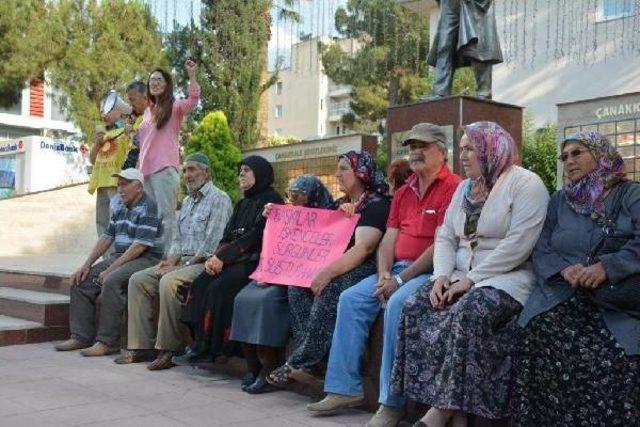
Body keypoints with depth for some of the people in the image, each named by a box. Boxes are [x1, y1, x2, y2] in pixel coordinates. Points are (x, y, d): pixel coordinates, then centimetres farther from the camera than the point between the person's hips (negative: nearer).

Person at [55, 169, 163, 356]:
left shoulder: (148, 208, -13)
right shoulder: (119, 207, 15)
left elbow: (140, 246, -20)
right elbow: (107, 237, 15)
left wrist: (110, 269, -19)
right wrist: (86, 265, 4)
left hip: (146, 258, -9)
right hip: (121, 257, 9)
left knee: (112, 281, -32)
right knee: (81, 281, -2)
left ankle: (107, 342, -26)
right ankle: (81, 336, 1)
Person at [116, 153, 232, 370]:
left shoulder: (219, 199, -7)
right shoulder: (187, 201, 22)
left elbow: (212, 245, -16)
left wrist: (182, 265, -17)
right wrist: (170, 260, 1)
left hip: (204, 263, -9)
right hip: (182, 261, 9)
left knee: (168, 282, -33)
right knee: (138, 280, -7)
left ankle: (168, 349, -25)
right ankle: (141, 346, -8)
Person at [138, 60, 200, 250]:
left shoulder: (174, 107, 2)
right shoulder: (148, 111, 22)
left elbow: (193, 100, -19)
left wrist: (191, 75, -29)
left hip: (164, 168, -7)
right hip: (145, 169, 7)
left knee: (166, 214, -10)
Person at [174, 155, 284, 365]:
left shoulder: (271, 199, -3)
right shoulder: (242, 203, 24)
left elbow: (256, 235, -14)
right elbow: (228, 235, 16)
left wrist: (223, 256, -15)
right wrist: (216, 257, -5)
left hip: (254, 261, -7)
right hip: (232, 260, 8)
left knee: (218, 288, -26)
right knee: (200, 283, -15)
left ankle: (207, 349, -19)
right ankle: (199, 344, -17)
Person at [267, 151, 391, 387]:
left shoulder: (376, 205, -6)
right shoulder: (341, 204, 22)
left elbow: (364, 247, -20)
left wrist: (328, 272, -30)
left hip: (363, 269, -8)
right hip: (334, 268, 8)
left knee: (329, 289, -34)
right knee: (297, 284, -16)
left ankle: (301, 363, -28)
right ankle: (308, 359, -22)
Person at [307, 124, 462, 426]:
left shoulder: (452, 188, -8)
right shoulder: (403, 193, 18)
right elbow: (389, 239, 12)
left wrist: (400, 279, -17)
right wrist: (384, 275, -7)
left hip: (431, 272, -8)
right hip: (397, 270, 8)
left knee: (398, 303, -32)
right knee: (351, 298, -8)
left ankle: (392, 402, -23)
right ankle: (345, 387, -4)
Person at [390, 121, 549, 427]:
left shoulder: (525, 183, -7)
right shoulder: (465, 188, 18)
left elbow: (518, 244, -18)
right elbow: (445, 237, 13)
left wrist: (471, 279, -19)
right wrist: (442, 275, -6)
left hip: (508, 277, -7)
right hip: (461, 276, 7)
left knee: (468, 314, -35)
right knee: (415, 308, -17)